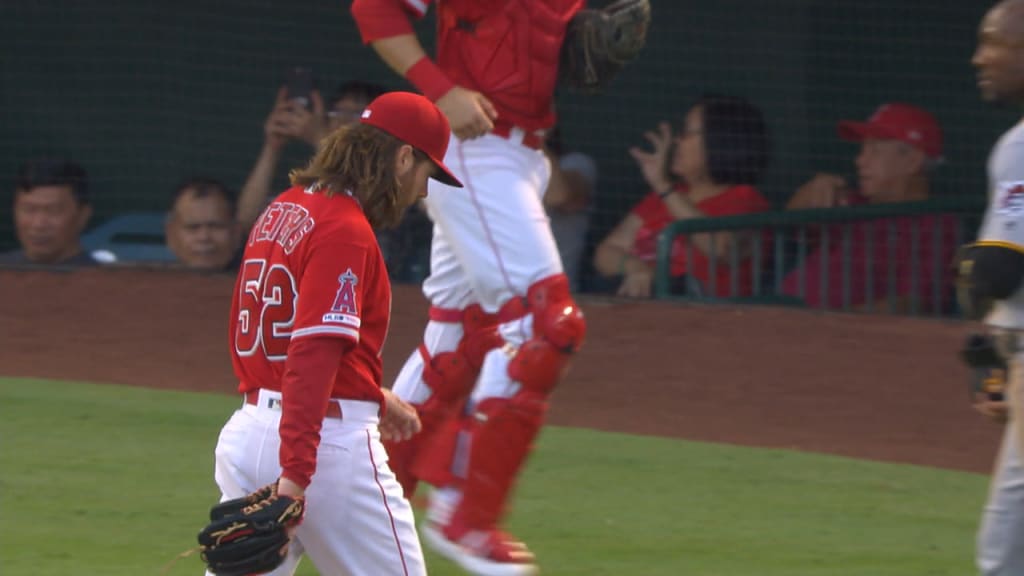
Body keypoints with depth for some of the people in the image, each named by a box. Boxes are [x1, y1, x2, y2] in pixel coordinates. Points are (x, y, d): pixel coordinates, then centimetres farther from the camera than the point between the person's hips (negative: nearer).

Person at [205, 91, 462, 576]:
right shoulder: (345, 230, -13)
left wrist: (372, 399, 30)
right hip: (332, 439, -8)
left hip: (249, 425, 8)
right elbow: (314, 351, -23)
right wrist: (296, 474, -28)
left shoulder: (281, 211, 14)